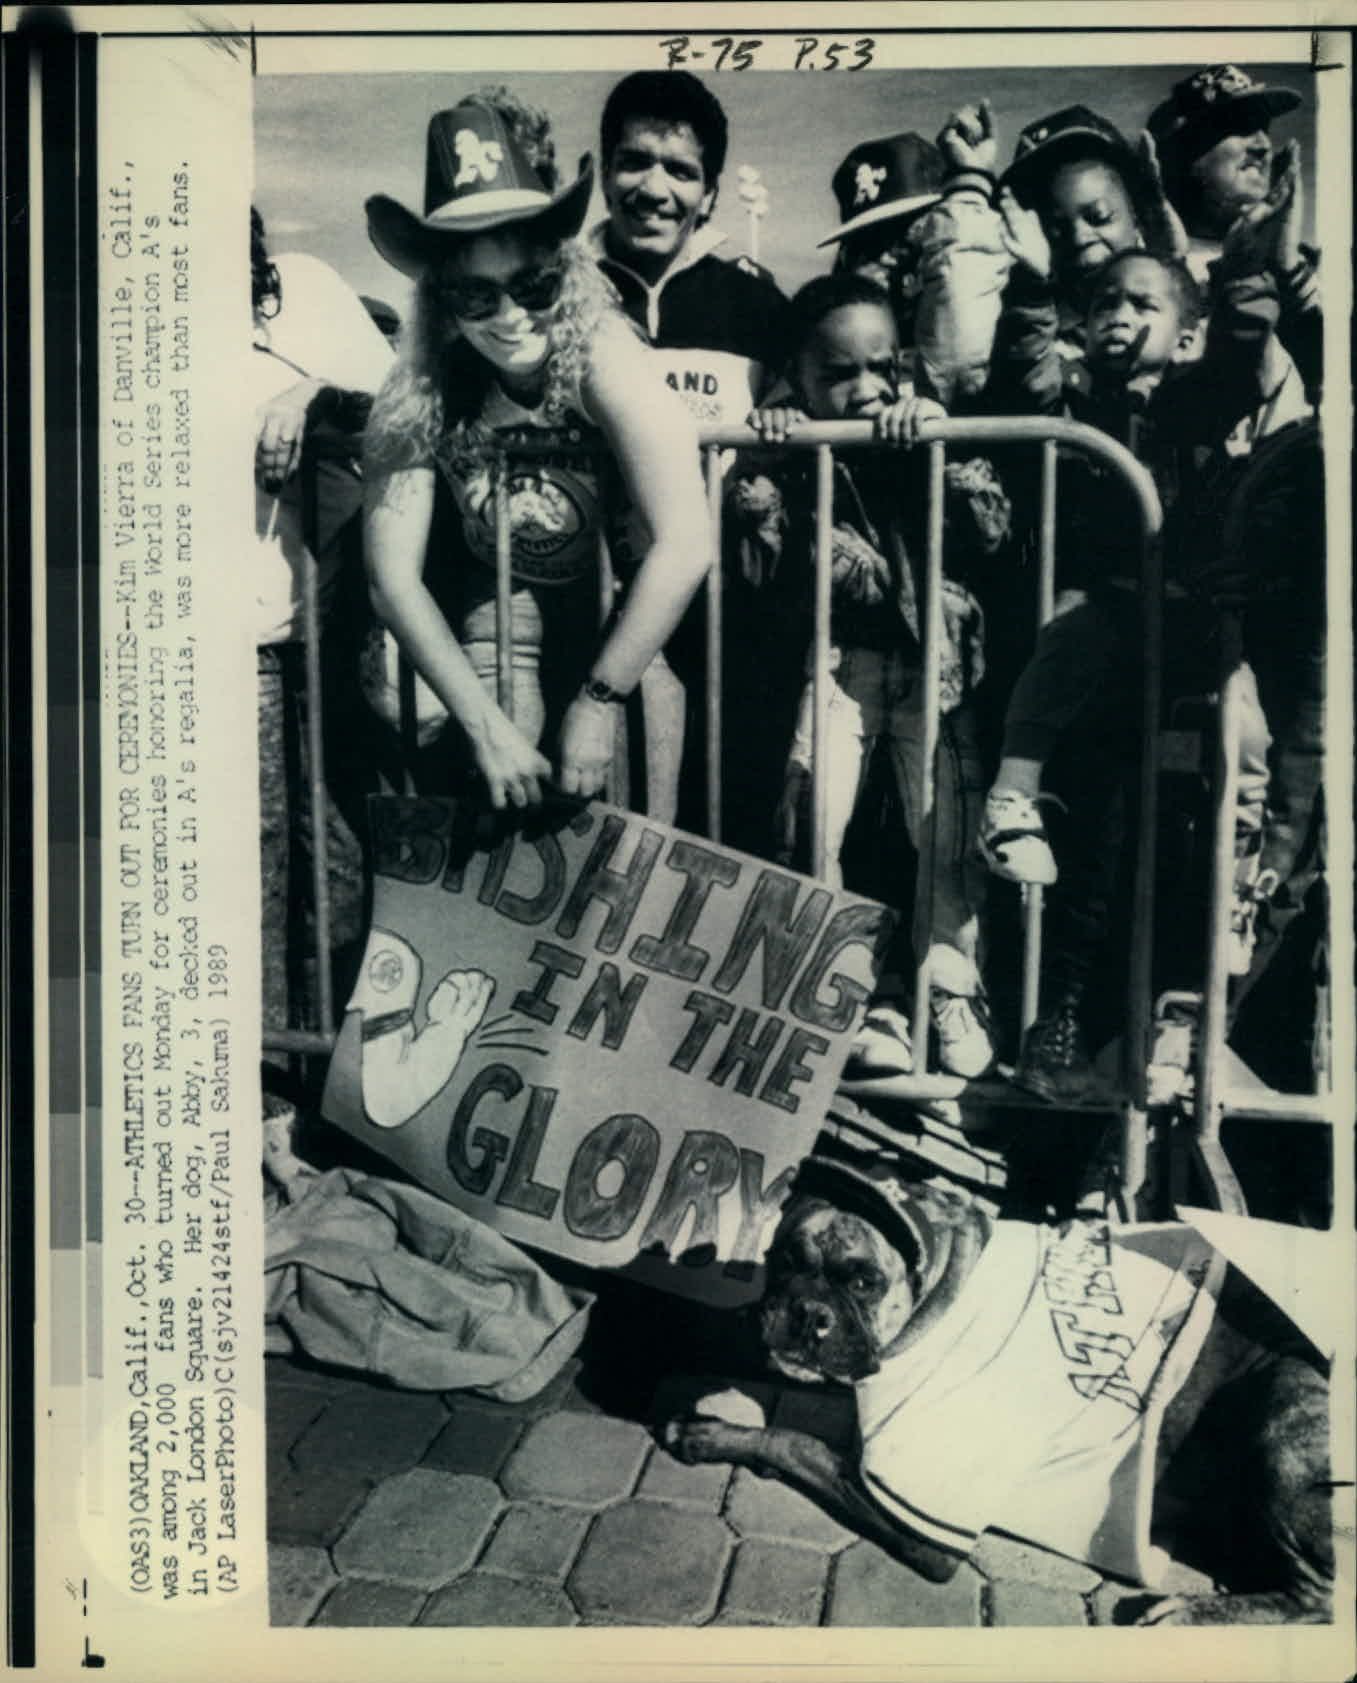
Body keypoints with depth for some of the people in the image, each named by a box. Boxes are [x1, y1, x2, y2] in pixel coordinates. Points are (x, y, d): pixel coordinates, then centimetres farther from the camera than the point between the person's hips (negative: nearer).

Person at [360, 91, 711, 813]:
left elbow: (685, 545, -30)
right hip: (504, 597, 2)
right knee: (505, 807, -9)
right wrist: (484, 722, -23)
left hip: (626, 608, -2)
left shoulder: (606, 361, -24)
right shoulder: (419, 394, -17)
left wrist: (599, 699, -25)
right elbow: (393, 576, -18)